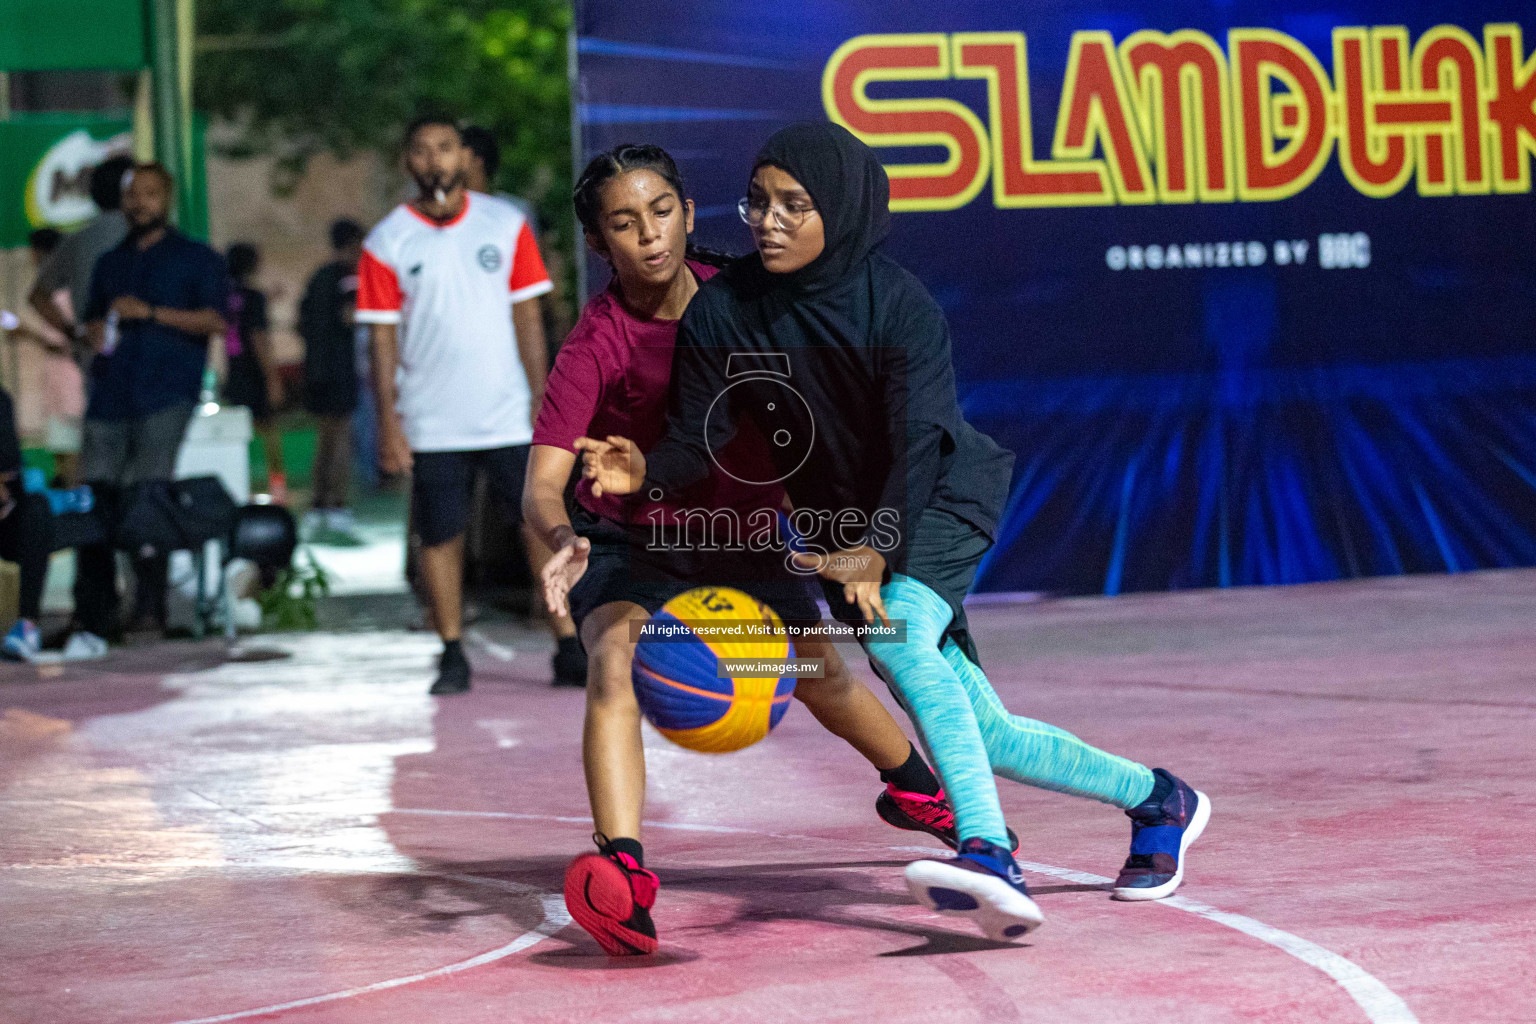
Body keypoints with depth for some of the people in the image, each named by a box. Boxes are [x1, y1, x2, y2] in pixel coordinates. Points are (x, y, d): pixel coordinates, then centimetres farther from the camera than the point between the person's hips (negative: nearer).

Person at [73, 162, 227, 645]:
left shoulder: (196, 258, 9)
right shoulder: (110, 263, 25)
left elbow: (215, 319, -2)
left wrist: (150, 313, -9)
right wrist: (98, 335, 8)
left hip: (167, 395, -4)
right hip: (111, 395, 4)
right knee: (94, 494, -6)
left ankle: (151, 606, -8)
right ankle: (93, 614, -4)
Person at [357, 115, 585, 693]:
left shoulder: (505, 225, 5)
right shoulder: (387, 243, 1)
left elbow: (527, 316, 6)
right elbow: (383, 337, 1)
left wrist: (541, 399, 0)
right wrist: (388, 420, -5)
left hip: (509, 414, 1)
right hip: (431, 424, -1)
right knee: (440, 537, 1)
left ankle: (569, 650, 2)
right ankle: (453, 657, 11)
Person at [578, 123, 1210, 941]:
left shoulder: (899, 307, -21)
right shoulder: (721, 312, -10)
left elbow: (918, 443, -29)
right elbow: (700, 438, -11)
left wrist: (876, 551, -45)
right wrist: (643, 471, -35)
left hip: (944, 498, -4)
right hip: (840, 526, 5)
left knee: (895, 633, -35)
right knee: (981, 736, 1)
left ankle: (989, 857, -47)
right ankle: (1156, 800, 23)